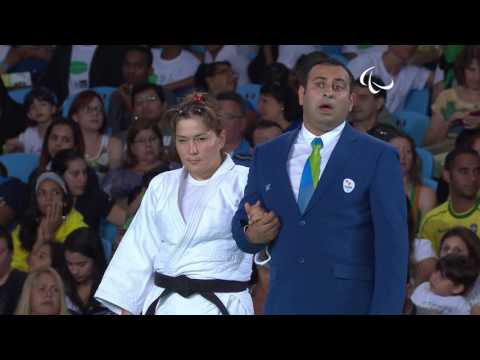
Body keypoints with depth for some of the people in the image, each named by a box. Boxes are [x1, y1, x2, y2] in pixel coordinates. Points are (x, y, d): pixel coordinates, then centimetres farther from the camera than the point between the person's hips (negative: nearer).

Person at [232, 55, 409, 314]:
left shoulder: (377, 157, -1)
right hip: (284, 304, 3)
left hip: (350, 304, -3)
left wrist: (385, 310, -15)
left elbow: (391, 244, -6)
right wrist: (252, 234, -7)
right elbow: (241, 225, 16)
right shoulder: (267, 156, 10)